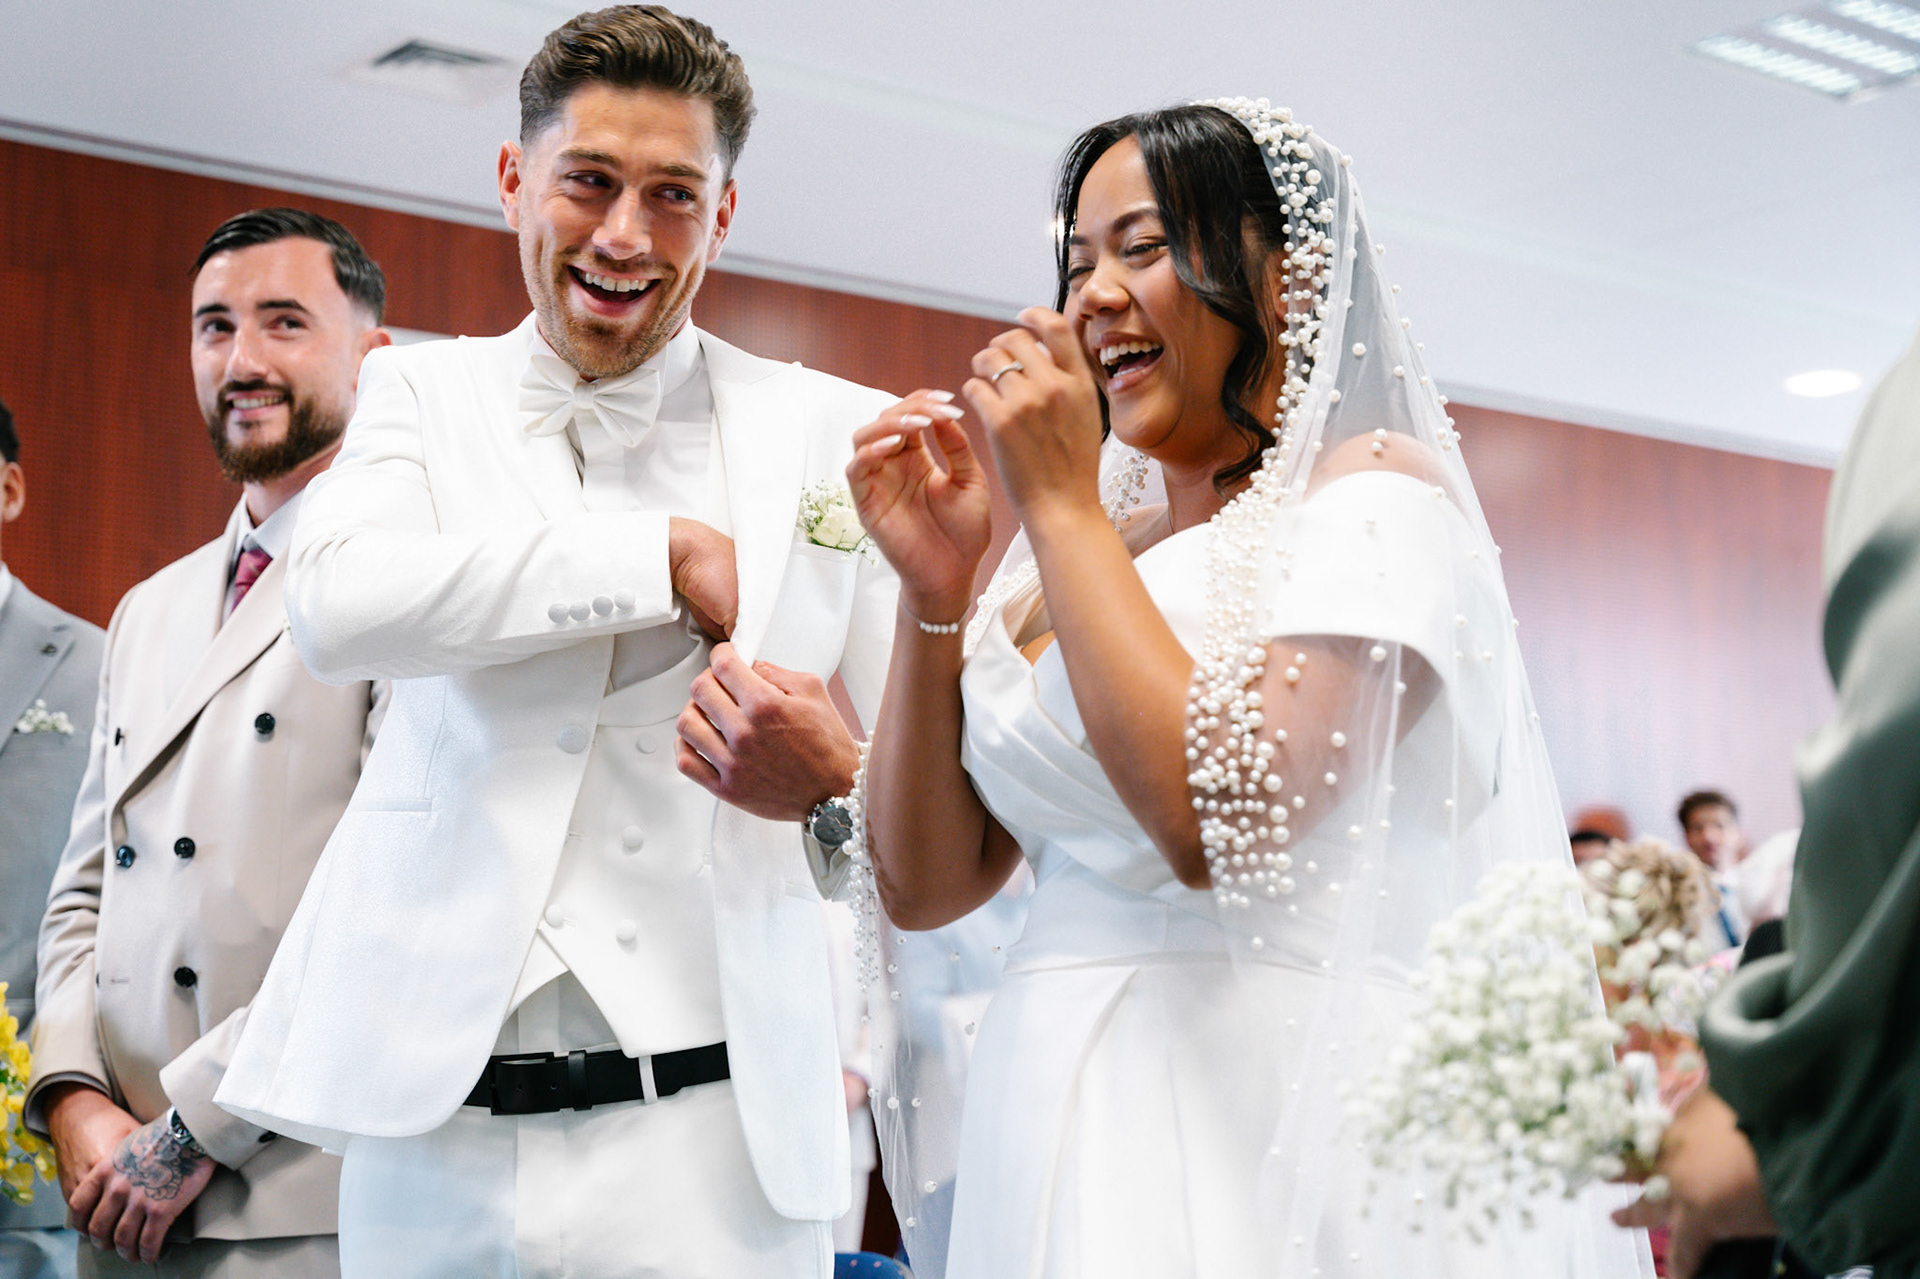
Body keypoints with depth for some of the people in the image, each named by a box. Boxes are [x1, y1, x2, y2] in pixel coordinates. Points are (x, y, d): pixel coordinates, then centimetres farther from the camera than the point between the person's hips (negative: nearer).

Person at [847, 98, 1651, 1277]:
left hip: (1260, 1134, -6)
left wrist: (1060, 507, -13)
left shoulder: (1374, 492, -7)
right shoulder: (1066, 557, 10)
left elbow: (1222, 822, -21)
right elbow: (924, 885, 6)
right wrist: (935, 593, -4)